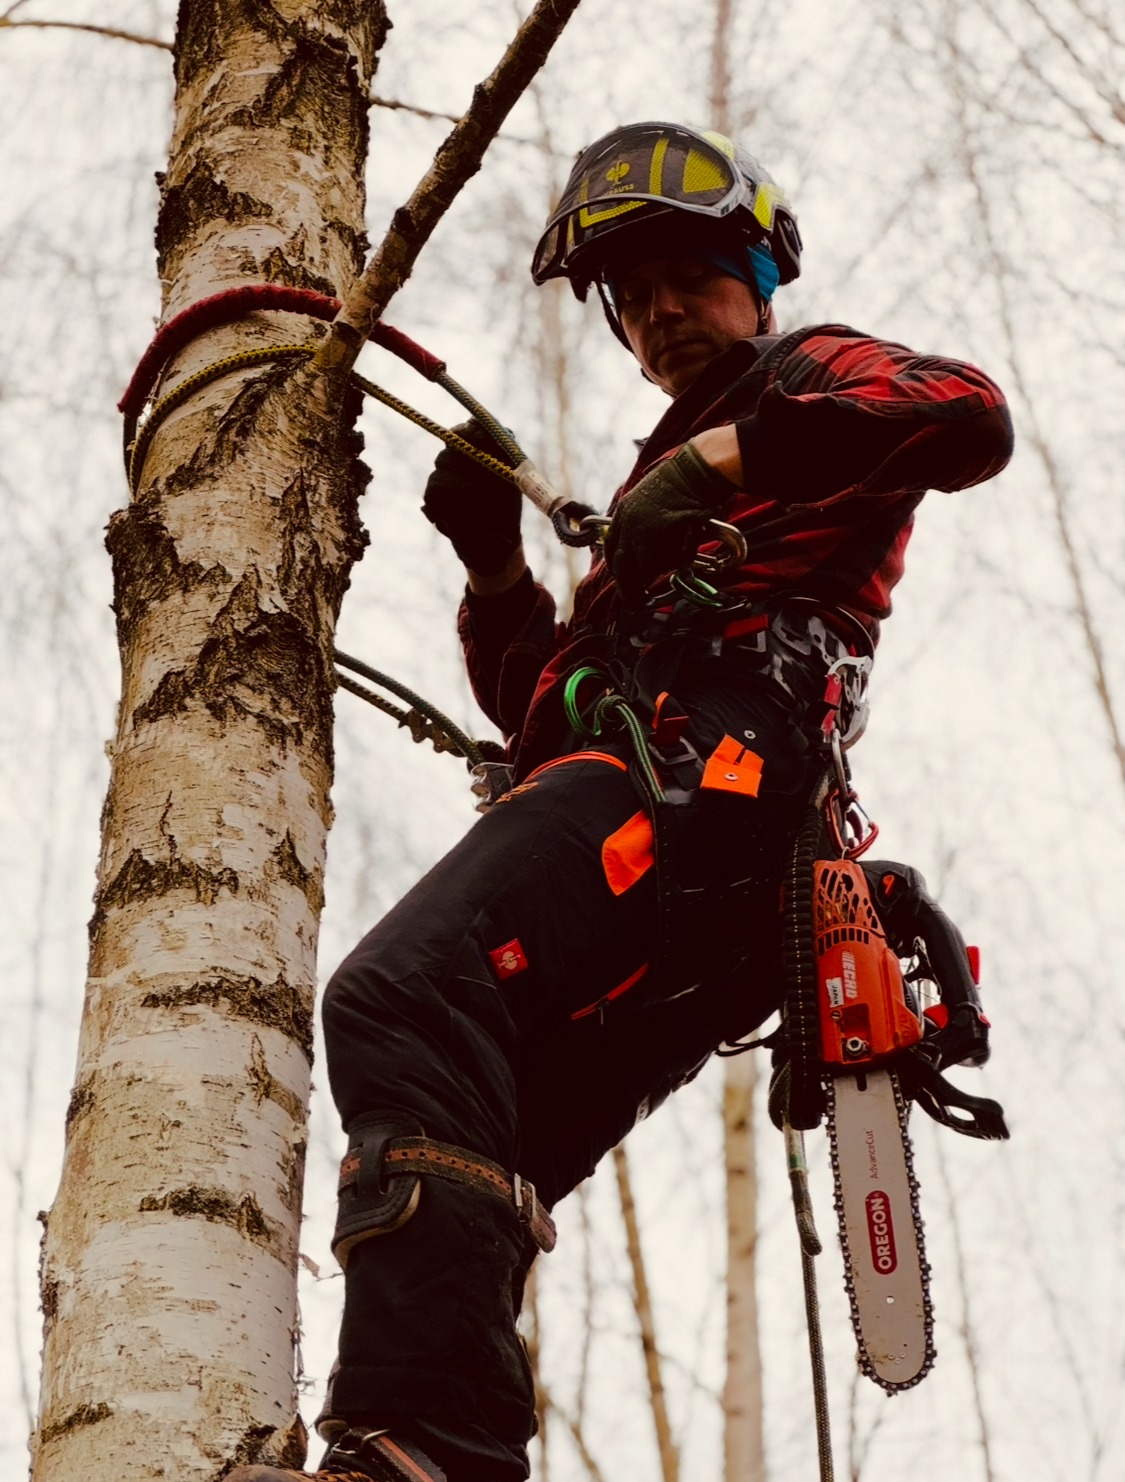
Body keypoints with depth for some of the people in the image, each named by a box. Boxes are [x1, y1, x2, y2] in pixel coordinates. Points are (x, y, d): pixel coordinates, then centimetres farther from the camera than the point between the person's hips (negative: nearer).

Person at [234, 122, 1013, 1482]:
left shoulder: (815, 376, 20)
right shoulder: (660, 481, 44)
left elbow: (968, 417, -7)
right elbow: (545, 711, 35)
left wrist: (729, 455, -12)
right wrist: (496, 569, 18)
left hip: (699, 761, -10)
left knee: (403, 1004, -33)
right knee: (446, 1191, -1)